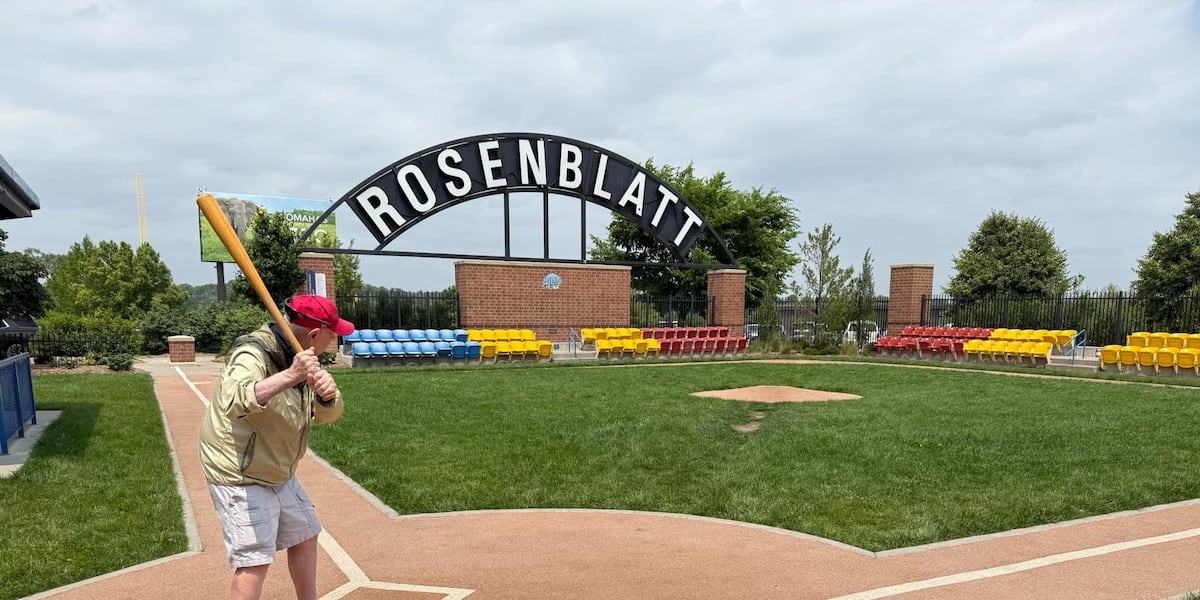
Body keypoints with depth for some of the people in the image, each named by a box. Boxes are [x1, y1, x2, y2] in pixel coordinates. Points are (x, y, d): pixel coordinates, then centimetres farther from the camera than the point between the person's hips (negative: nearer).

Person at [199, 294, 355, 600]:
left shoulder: (298, 355, 0)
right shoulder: (253, 354, -24)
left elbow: (327, 414, -2)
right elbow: (233, 404, -44)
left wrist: (327, 394, -24)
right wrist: (290, 376, -50)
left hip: (280, 475, 9)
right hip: (240, 478, -9)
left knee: (304, 536, 19)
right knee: (255, 560, -11)